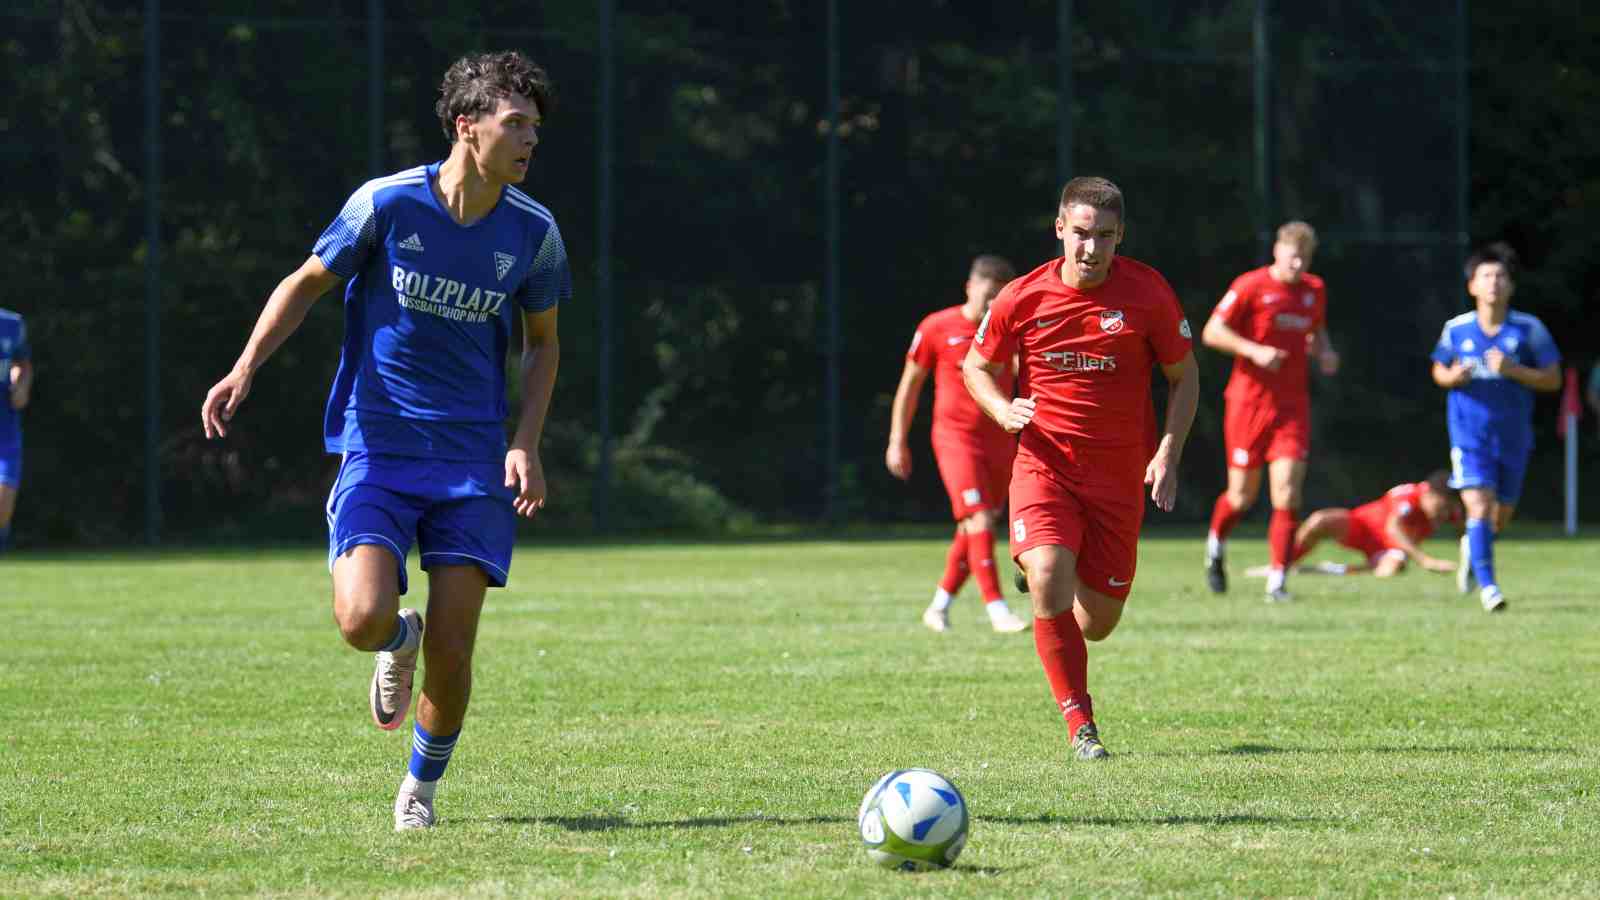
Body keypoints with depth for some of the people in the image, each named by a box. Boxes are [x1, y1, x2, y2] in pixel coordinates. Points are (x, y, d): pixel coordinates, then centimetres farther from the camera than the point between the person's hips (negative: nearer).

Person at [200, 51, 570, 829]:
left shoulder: (533, 232, -2)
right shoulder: (388, 203, -9)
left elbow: (542, 342, 13)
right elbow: (308, 282, 5)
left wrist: (527, 444, 0)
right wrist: (245, 369, -7)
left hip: (473, 463, 2)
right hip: (375, 450, -2)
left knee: (450, 652, -6)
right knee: (362, 620, -21)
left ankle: (422, 787, 22)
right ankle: (398, 641, 19)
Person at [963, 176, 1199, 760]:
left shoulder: (1148, 293, -6)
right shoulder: (1022, 298, -6)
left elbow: (1184, 376, 5)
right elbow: (977, 367, 10)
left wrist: (1168, 454, -7)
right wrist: (1003, 410, -11)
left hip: (1120, 472, 1)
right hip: (1044, 465, -1)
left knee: (1098, 624, 5)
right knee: (1049, 582, -26)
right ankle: (1080, 724, -12)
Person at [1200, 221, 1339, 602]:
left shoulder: (1314, 290, 8)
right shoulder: (1250, 286, -8)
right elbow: (1211, 332, -8)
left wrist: (1325, 352, 3)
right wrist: (1254, 351, -21)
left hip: (1293, 404, 3)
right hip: (1249, 398, -3)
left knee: (1287, 494, -10)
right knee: (1242, 496, 3)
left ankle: (1278, 581, -6)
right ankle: (1216, 546, 35)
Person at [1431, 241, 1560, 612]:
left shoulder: (1529, 329, -7)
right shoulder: (1456, 329, -3)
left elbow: (1552, 379, -4)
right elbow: (1439, 371, 13)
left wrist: (1513, 370, -20)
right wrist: (1453, 377, -11)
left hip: (1513, 436, 1)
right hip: (1469, 432, -1)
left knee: (1501, 517, 14)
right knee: (1478, 507, -17)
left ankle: (1472, 548, 46)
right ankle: (1487, 586, -8)